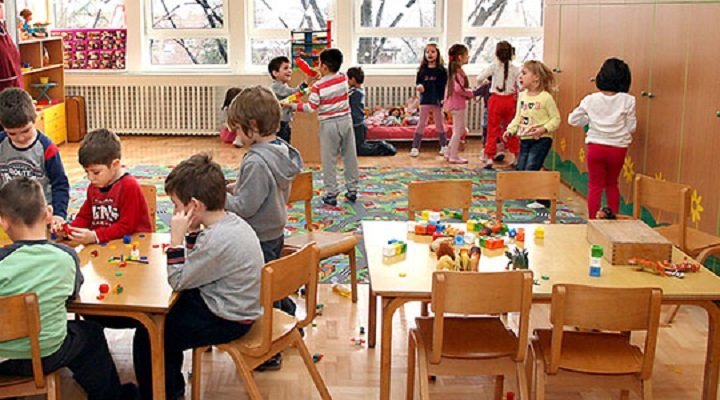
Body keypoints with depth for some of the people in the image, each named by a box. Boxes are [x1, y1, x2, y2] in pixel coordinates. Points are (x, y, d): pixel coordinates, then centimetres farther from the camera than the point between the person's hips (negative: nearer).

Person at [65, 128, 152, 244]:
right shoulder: (93, 187, 14)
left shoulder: (129, 186, -12)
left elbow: (126, 226, -16)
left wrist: (95, 236, -25)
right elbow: (84, 217, 21)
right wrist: (70, 229, -1)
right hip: (102, 245, 8)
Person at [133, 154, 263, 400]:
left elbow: (177, 281, -20)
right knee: (165, 315, 25)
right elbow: (197, 267, 11)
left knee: (146, 337, -3)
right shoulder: (231, 221, 0)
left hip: (226, 321, -10)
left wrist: (176, 238, -19)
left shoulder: (217, 239, -29)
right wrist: (191, 232, -1)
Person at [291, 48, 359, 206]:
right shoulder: (343, 79, 1)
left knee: (329, 159, 3)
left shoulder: (318, 86, -14)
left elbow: (311, 107, -13)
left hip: (329, 124, -4)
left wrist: (292, 105, -5)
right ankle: (352, 190, 18)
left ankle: (331, 194, 5)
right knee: (350, 156, 11)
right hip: (346, 121, 5)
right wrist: (320, 79, 21)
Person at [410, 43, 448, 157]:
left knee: (439, 124, 9)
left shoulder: (441, 70, -2)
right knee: (421, 124, 2)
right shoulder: (422, 70, 4)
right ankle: (415, 147, 3)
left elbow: (445, 85, -4)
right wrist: (418, 87, -16)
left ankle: (444, 146, 21)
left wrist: (443, 99, -14)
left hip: (437, 100, -1)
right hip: (425, 100, 1)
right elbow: (417, 83, 7)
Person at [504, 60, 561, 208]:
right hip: (525, 139, 7)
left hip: (541, 140, -7)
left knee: (531, 170, -13)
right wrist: (510, 130, 1)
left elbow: (556, 118, -9)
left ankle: (543, 200, -2)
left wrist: (544, 129, -23)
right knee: (520, 169, 8)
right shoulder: (522, 96, 7)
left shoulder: (546, 97, -13)